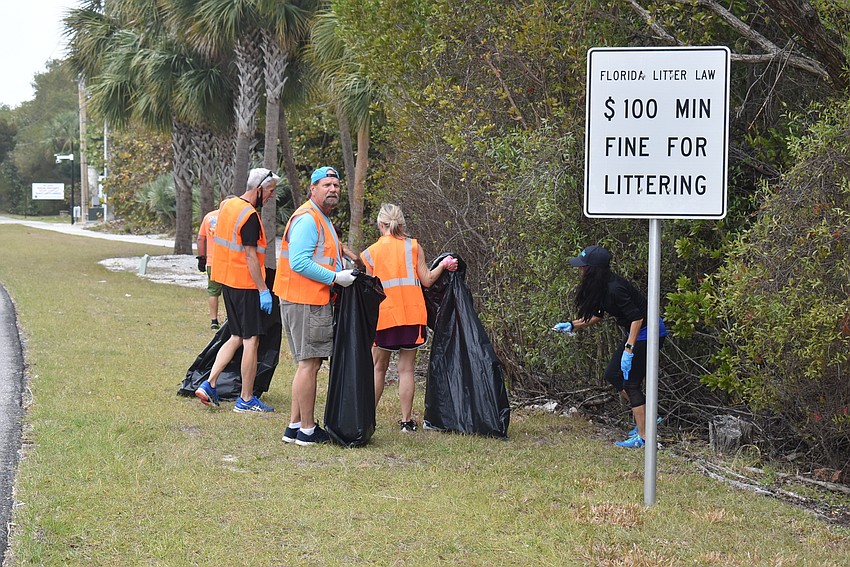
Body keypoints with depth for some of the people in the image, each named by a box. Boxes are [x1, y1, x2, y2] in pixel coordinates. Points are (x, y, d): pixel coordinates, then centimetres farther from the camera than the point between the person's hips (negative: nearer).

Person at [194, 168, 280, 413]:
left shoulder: (227, 205, 10)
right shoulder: (250, 216, -19)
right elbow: (250, 256, -21)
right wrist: (263, 290, -19)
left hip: (227, 280, 9)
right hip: (246, 285, -9)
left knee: (236, 337, 17)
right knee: (251, 341, -1)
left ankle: (208, 384, 10)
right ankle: (246, 399, 4)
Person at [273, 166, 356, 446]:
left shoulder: (322, 220, 20)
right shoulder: (307, 219, -15)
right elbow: (298, 262, -23)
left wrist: (345, 271, 13)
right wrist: (335, 277, -19)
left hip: (316, 302, 11)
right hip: (306, 303, -11)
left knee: (308, 364, 14)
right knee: (309, 364, -7)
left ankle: (295, 426, 20)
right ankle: (308, 430, -2)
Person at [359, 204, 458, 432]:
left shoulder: (370, 253, 3)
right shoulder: (413, 246, 2)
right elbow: (426, 281, 1)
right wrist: (443, 265, 12)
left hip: (384, 314, 0)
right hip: (412, 314, 0)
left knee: (378, 368, 12)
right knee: (406, 368, 3)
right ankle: (406, 420, 3)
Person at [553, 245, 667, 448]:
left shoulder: (614, 289, -27)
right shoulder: (601, 287, 3)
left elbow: (637, 317, -28)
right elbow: (597, 315, 17)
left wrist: (628, 350, -30)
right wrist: (572, 325, 11)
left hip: (647, 334, -10)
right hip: (636, 334, 10)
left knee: (631, 383, -7)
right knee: (612, 374, 13)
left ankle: (643, 437, -2)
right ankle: (647, 418, 19)